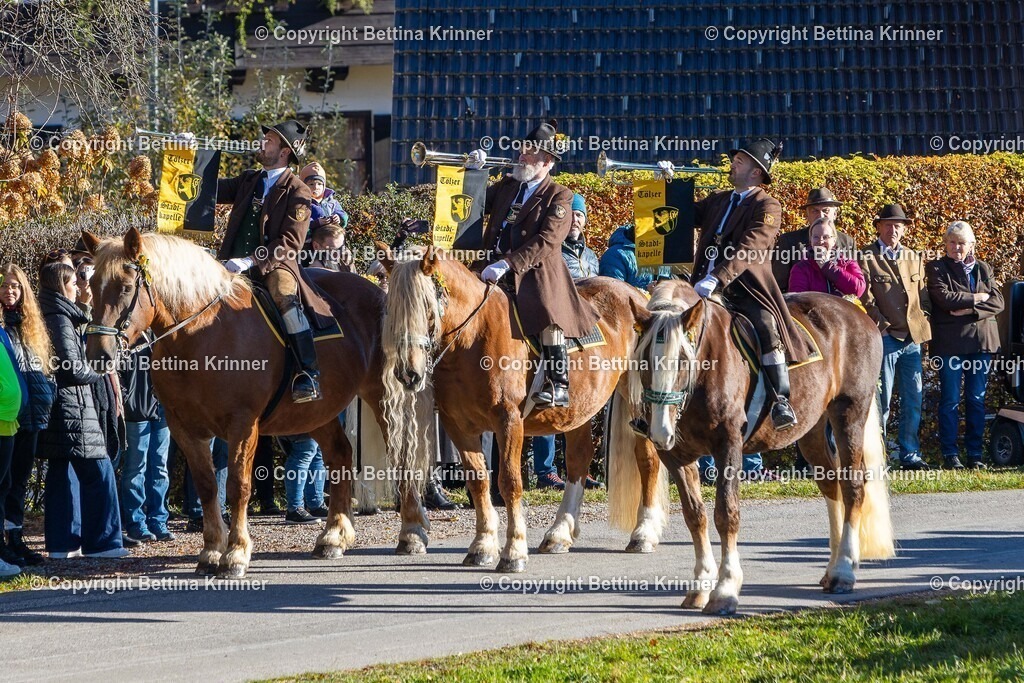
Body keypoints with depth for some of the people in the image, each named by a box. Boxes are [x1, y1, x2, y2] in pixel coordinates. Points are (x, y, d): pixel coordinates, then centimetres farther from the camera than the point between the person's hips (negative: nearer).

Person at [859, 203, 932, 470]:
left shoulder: (914, 259, 17)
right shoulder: (867, 259, -2)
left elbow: (923, 296, 20)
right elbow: (866, 300, -7)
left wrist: (923, 320, 5)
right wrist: (883, 326, -11)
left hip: (913, 338, 5)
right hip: (885, 338, -5)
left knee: (914, 399, 5)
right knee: (881, 400, -3)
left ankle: (910, 454, 11)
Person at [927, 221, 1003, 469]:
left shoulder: (983, 269, 14)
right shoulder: (936, 269, 3)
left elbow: (997, 302, 2)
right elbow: (944, 298, -14)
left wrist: (970, 310, -13)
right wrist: (977, 298, -7)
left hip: (982, 340, 4)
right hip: (950, 343, -4)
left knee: (977, 399, 5)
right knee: (950, 400, -3)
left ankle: (974, 453, 9)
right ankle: (950, 454, 2)